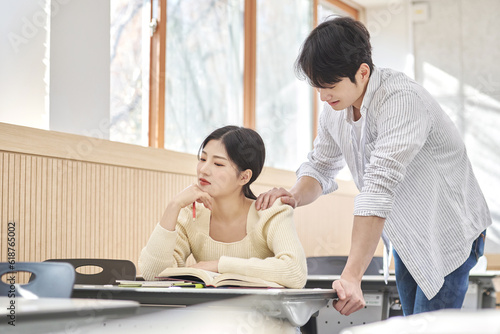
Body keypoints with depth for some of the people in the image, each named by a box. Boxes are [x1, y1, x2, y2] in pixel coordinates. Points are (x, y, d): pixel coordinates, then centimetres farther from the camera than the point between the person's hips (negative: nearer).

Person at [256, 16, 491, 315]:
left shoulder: (402, 100, -32)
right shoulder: (335, 110, -5)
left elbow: (379, 187, -40)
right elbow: (321, 166, 6)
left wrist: (352, 277, -46)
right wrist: (295, 196, -20)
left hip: (448, 231, -7)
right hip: (406, 235, 8)